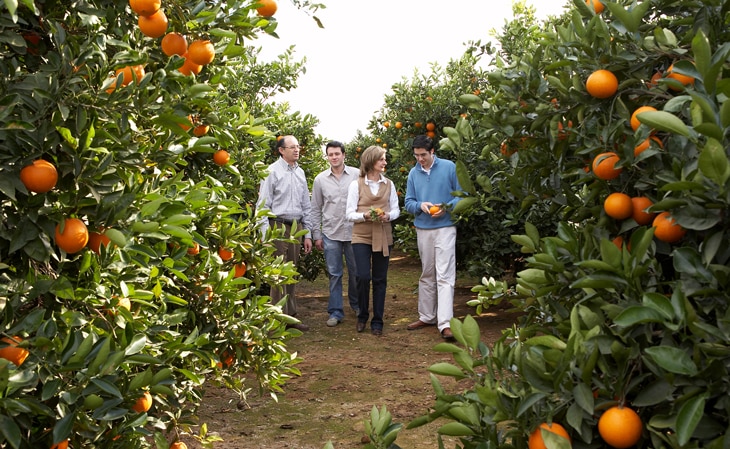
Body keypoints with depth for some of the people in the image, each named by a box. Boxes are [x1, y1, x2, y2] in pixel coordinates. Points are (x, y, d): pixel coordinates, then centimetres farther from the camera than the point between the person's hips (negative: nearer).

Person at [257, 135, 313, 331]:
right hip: (279, 227, -6)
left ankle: (291, 316, 21)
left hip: (297, 227, 6)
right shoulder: (273, 172, -6)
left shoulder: (300, 172, 12)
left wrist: (307, 234, 13)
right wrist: (266, 236, -15)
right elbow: (263, 205, -9)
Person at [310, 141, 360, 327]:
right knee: (334, 274, 5)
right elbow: (316, 209, 8)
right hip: (330, 234, 1)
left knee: (356, 271, 9)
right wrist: (316, 235, 5)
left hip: (354, 232, -1)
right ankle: (335, 312, 13)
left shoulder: (356, 175, -1)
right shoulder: (320, 179, 4)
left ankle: (357, 304, 30)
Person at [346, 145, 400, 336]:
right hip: (361, 236, -3)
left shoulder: (389, 184, 9)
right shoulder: (356, 185, 0)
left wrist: (388, 216, -12)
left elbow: (396, 210, 10)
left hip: (383, 237, 3)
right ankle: (362, 316, 13)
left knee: (380, 279, 4)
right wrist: (365, 215, -20)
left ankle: (377, 321, 15)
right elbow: (350, 214, -2)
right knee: (363, 277, -10)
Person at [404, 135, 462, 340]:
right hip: (423, 229, 4)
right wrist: (420, 205, -13)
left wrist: (446, 207, -17)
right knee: (427, 275, 14)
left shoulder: (449, 167, -4)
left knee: (445, 276, -10)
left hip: (445, 227, -4)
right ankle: (427, 316, 26)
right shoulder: (413, 173, 6)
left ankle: (445, 323, -12)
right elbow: (408, 202, 8)